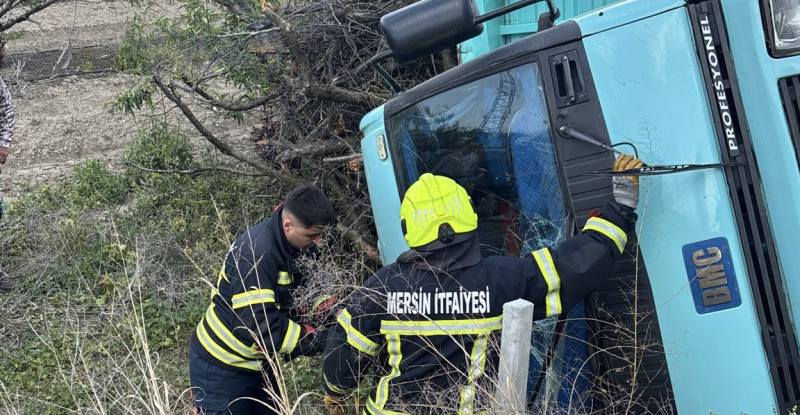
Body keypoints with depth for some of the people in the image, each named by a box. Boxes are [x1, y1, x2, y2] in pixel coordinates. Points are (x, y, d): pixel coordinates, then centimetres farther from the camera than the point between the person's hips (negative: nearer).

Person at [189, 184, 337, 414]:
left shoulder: (296, 245, -5)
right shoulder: (255, 255, -30)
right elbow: (255, 324, -34)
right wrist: (315, 341, -29)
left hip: (258, 361, 8)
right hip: (222, 366, -8)